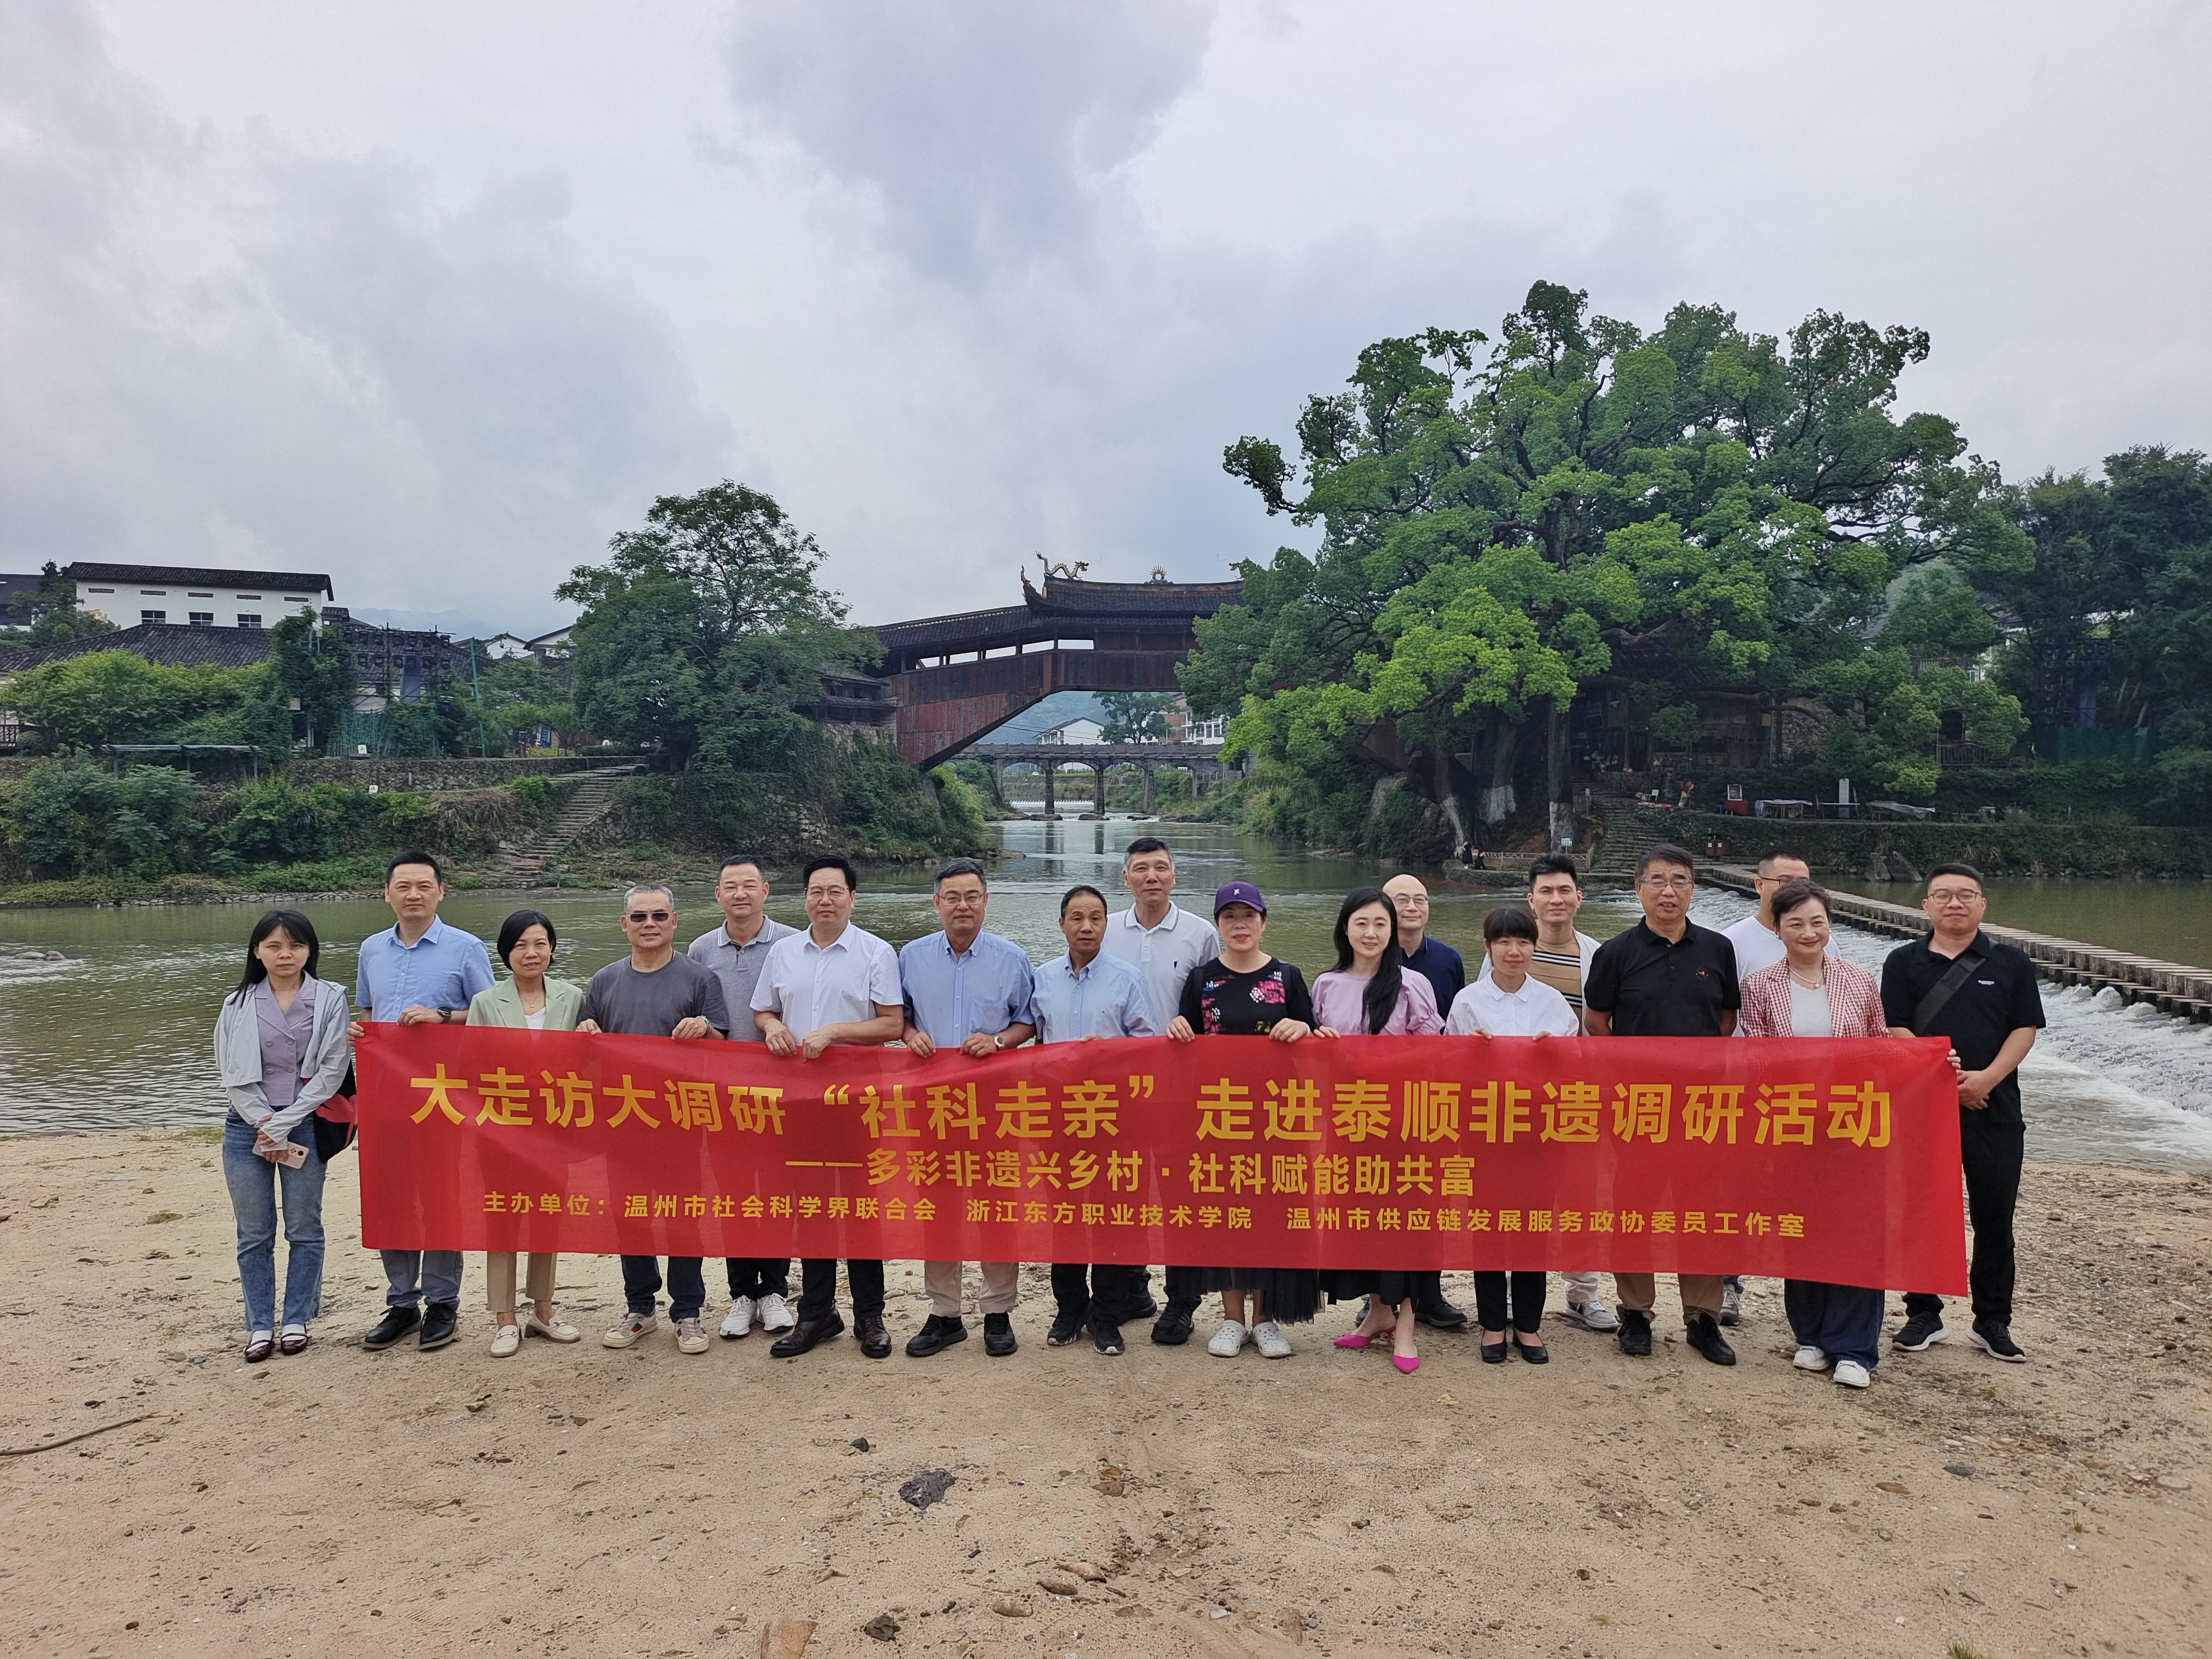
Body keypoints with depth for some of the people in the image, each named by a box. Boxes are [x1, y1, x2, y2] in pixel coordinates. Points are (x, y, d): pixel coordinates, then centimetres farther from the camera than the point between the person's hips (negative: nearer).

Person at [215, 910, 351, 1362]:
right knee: (255, 1234, 7)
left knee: (304, 1230, 6)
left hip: (305, 1126, -2)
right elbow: (232, 1073, 1)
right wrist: (265, 1124, -9)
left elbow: (331, 1069, -7)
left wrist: (284, 1125, -11)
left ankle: (297, 1321, 17)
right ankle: (260, 1326, 16)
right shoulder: (238, 1004, 4)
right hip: (248, 1128, 2)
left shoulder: (330, 999, -3)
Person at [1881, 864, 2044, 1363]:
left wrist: (1987, 1078, -15)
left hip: (1994, 1107, 0)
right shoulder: (1905, 962, 4)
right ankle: (1924, 1314, 18)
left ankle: (1993, 1322, 18)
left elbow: (2025, 1029, 0)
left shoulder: (2011, 962, 6)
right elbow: (1895, 1030, -2)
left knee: (1994, 1215, 6)